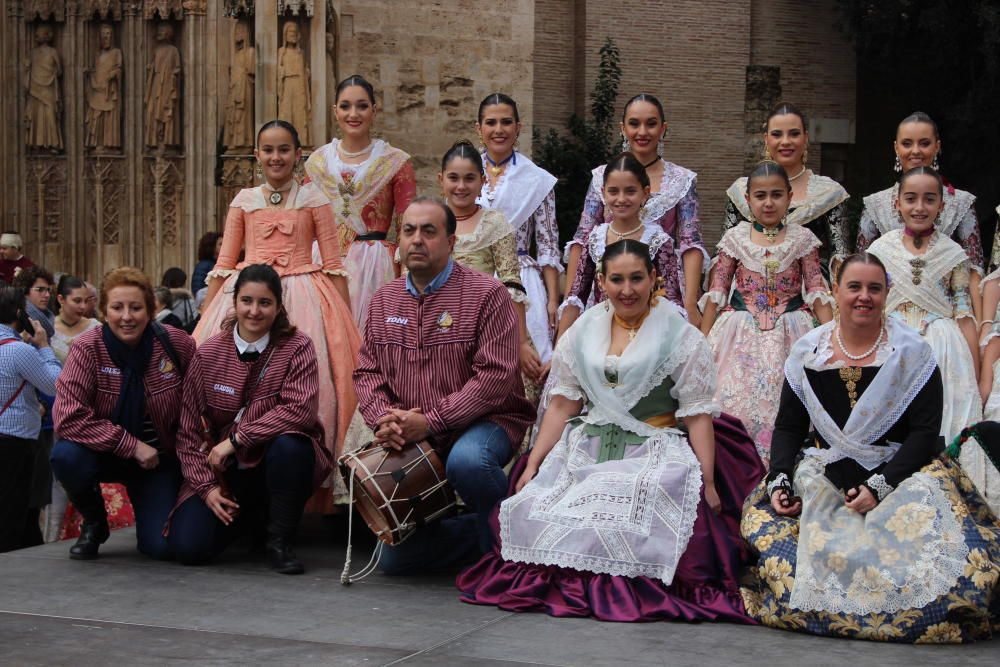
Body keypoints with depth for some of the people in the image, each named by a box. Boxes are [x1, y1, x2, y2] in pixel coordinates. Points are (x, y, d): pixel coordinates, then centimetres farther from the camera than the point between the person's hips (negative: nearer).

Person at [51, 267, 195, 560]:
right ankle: (94, 522, -1)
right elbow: (69, 417, -26)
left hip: (158, 460, 1)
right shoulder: (88, 348, -17)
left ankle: (149, 510, 24)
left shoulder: (178, 344, -13)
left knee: (162, 545, -16)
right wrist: (132, 445, -28)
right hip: (105, 455, -1)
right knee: (66, 456, -34)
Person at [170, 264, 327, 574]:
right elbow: (188, 431, 1)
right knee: (187, 547, -17)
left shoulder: (297, 347, -6)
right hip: (225, 471, 2)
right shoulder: (208, 354, -1)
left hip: (277, 466, -2)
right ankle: (245, 516, 19)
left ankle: (279, 542, -14)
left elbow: (300, 409, -22)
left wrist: (235, 439, -23)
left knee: (289, 444, -38)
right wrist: (206, 487, -10)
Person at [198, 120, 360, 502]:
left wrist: (348, 322, 1)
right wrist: (204, 319, 7)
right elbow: (224, 264, 12)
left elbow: (332, 264, 5)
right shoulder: (244, 200, 11)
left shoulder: (313, 198, 6)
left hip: (301, 298, -2)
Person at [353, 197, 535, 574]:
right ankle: (482, 530, 22)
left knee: (467, 460, -42)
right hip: (408, 441, 5)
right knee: (394, 560, 0)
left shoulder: (485, 295, -9)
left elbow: (495, 376, -18)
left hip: (483, 423, -5)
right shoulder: (384, 302, 9)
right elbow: (367, 373, 8)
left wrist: (431, 422, -24)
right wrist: (384, 418, -14)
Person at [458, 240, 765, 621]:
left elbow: (698, 415, -2)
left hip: (656, 453, -4)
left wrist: (708, 483, -11)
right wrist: (532, 465, 4)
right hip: (587, 451, 4)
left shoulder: (681, 337, 2)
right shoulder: (582, 331, 13)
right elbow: (563, 405, 13)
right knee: (531, 509, -21)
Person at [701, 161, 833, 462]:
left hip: (789, 332, 0)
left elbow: (817, 291, 3)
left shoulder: (802, 239, 3)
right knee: (736, 402, -8)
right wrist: (703, 340, 3)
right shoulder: (735, 238, 4)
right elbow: (717, 291, 6)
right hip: (742, 333, 0)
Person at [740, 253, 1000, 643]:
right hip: (824, 472, 2)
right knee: (765, 520, -24)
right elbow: (788, 428, 9)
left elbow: (925, 432, -7)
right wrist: (779, 482, -10)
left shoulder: (911, 353, -1)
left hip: (898, 470, -2)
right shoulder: (808, 352, 7)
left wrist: (879, 486, -20)